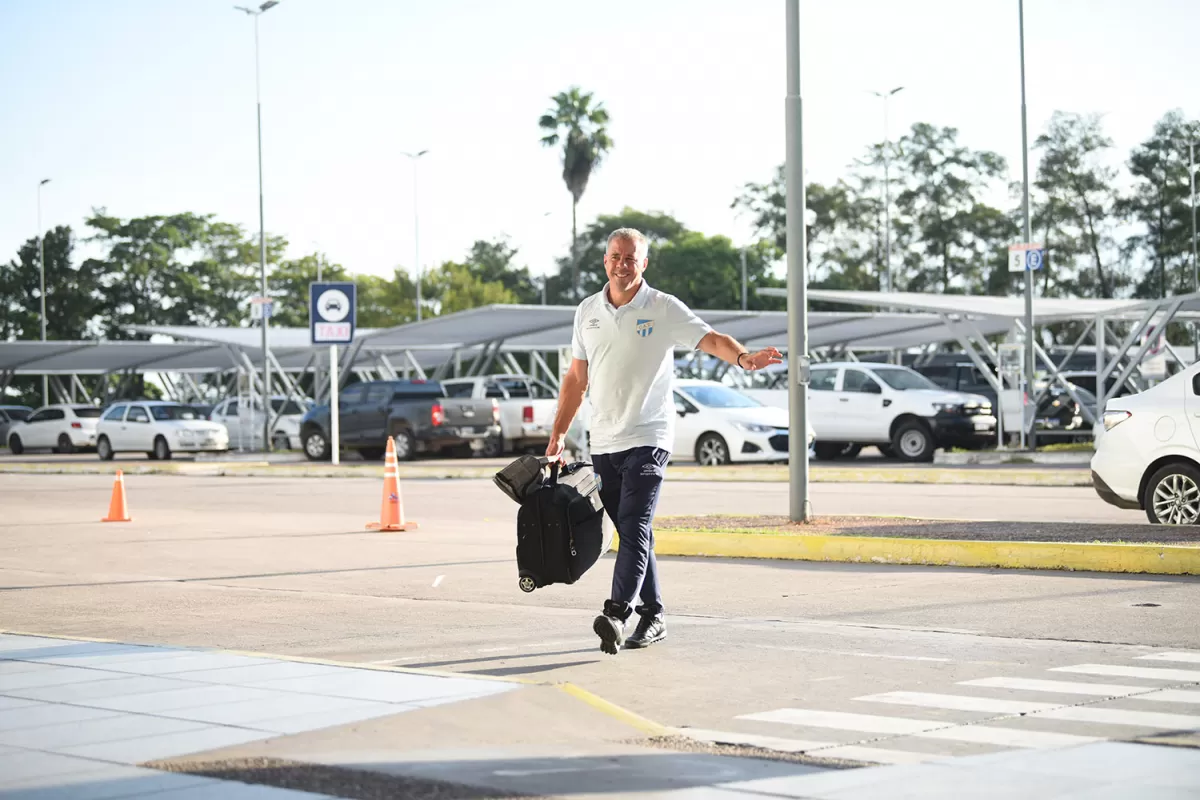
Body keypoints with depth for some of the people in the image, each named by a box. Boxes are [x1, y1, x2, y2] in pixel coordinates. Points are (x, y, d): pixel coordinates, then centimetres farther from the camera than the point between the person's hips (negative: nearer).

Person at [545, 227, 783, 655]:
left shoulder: (664, 309, -3)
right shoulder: (587, 311, 11)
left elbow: (709, 338, -15)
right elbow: (576, 378, 16)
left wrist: (743, 357, -35)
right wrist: (558, 435, 14)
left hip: (647, 438, -5)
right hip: (603, 441, 5)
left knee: (634, 527, -17)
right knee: (631, 532, 10)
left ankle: (616, 613, -25)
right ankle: (652, 615, 18)